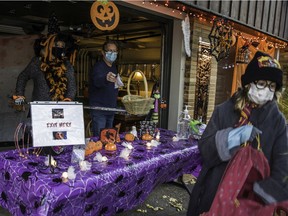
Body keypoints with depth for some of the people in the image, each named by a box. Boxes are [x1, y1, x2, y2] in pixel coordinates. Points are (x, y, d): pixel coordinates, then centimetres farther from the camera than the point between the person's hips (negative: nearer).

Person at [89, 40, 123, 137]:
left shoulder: (114, 67, 11)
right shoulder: (98, 66, -14)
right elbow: (97, 81, -38)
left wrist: (117, 82, 6)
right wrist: (106, 79, -58)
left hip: (111, 108, 8)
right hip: (99, 109, -8)